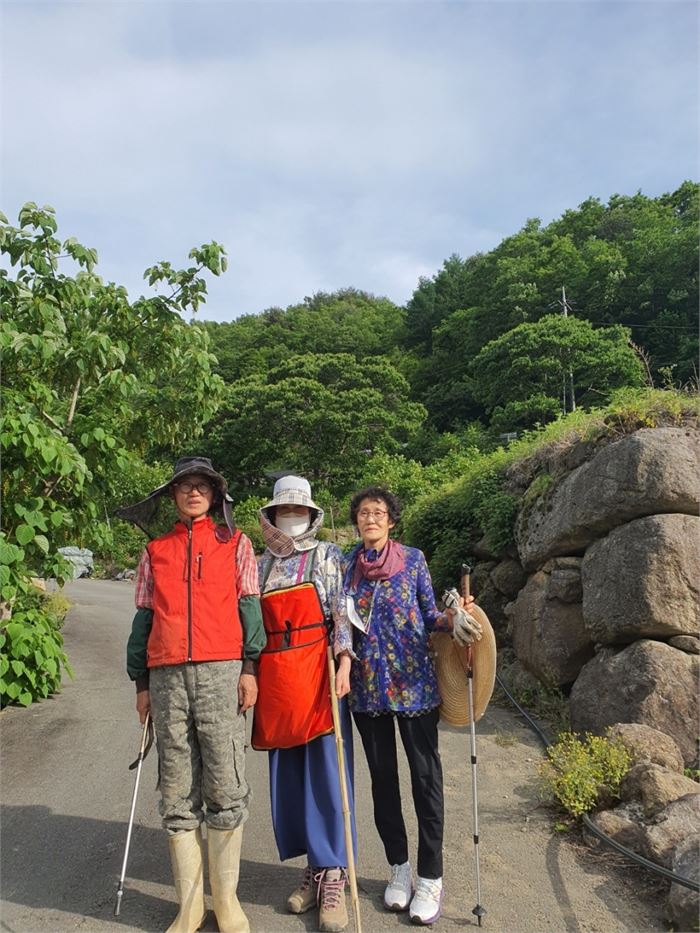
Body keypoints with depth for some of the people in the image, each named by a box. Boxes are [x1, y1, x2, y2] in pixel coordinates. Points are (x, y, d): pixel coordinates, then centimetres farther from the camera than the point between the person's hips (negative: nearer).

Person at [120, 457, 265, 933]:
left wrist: (249, 666, -2)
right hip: (167, 676, 2)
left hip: (221, 672, -2)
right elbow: (144, 617, 16)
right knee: (178, 792, 7)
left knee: (225, 787, 0)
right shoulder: (156, 551, 16)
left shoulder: (235, 543, 10)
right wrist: (141, 681, 12)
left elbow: (249, 605, 5)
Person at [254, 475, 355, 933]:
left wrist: (344, 663, -15)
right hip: (275, 677, 4)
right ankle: (315, 868, 24)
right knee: (288, 772, 9)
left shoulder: (327, 556, 4)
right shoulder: (263, 564, 14)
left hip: (317, 670, -4)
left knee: (327, 770, -2)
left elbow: (343, 612, -4)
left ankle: (334, 875, 10)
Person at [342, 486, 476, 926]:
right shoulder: (347, 566, 5)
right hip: (367, 685, 3)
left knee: (426, 775, 3)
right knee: (382, 775, 13)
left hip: (414, 681, -2)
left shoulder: (413, 558, -1)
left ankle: (430, 877, 17)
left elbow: (429, 616, 0)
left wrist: (451, 618, -19)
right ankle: (399, 866, 30)